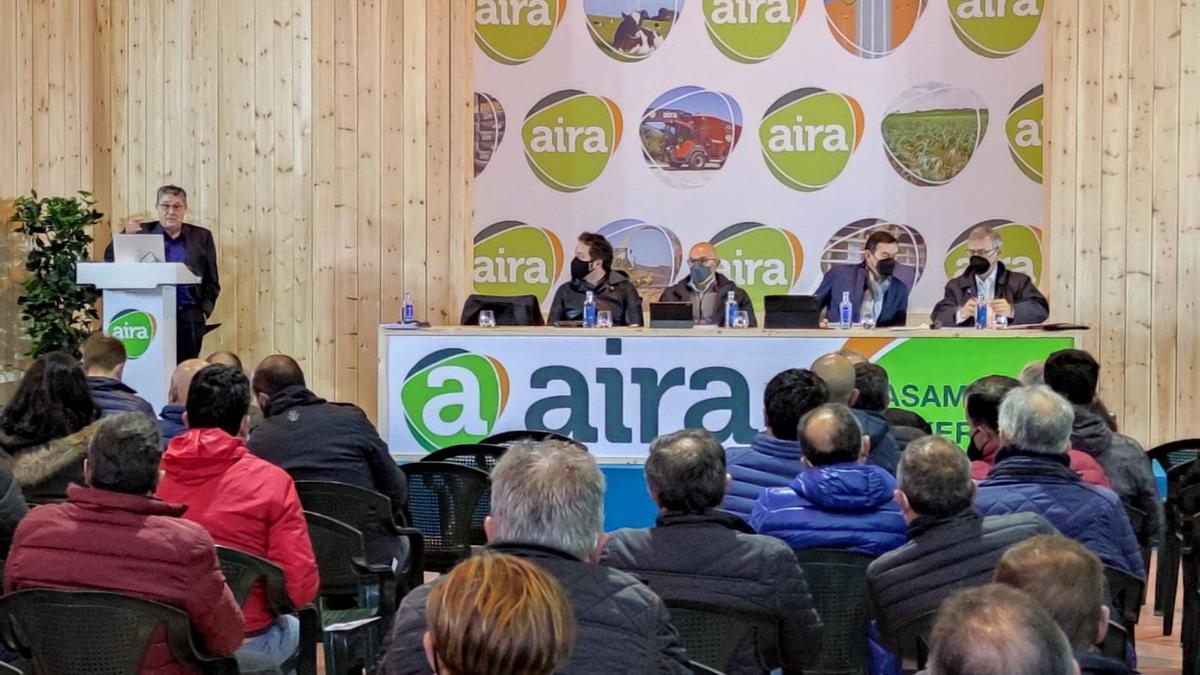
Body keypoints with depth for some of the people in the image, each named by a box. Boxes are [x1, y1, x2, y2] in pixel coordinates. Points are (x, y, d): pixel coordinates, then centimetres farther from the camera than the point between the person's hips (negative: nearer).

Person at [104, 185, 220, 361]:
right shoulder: (142, 232, 7)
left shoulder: (201, 237, 10)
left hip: (189, 319, 1)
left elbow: (211, 281, 12)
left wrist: (205, 310, -1)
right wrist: (126, 236, -14)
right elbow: (110, 259, 1)